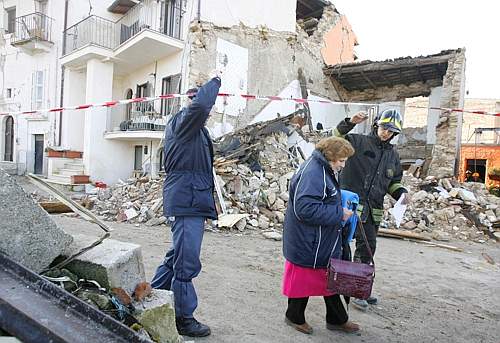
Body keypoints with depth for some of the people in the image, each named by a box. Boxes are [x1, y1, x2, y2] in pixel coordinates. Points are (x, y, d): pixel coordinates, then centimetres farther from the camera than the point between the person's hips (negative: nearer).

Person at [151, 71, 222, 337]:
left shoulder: (196, 130, 23)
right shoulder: (181, 122, -7)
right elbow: (200, 104, -28)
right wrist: (215, 81, -12)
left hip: (192, 201, 10)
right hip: (186, 202, -10)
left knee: (178, 255, 20)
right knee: (187, 262, -3)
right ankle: (184, 318, 10)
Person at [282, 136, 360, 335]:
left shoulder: (324, 171, 9)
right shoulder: (312, 173, -24)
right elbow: (306, 209, -31)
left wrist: (341, 209, 5)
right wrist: (339, 214, -23)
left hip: (324, 243, 10)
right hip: (308, 243, -10)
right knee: (304, 279, 9)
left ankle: (337, 319, 36)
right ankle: (295, 317, 32)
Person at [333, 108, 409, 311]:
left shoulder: (393, 155, 16)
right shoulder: (359, 142, -2)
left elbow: (394, 181, 23)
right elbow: (337, 139, -15)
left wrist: (401, 192, 4)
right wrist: (350, 123, -28)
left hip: (373, 210, 7)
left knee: (368, 247, 14)